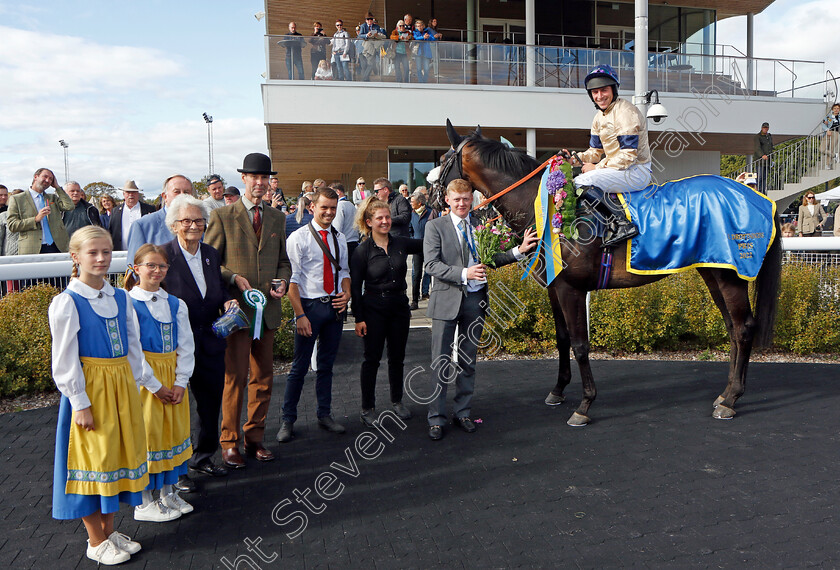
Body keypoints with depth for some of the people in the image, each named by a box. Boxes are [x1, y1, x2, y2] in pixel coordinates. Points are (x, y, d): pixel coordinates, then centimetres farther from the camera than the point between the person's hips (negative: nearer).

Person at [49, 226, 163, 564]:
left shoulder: (121, 298, 6)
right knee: (93, 458, 4)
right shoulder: (67, 302, -11)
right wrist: (80, 403, -14)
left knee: (119, 454, 13)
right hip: (89, 388, -6)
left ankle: (109, 529, 30)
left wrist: (145, 384, 13)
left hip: (122, 387, 6)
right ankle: (96, 542, 21)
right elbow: (64, 360, -12)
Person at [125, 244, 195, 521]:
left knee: (174, 430, 12)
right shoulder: (129, 304, -9)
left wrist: (181, 382, -4)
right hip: (144, 377, -5)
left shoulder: (175, 304, 6)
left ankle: (168, 493, 27)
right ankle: (143, 503, 15)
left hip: (174, 378, 5)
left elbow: (186, 346, 5)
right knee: (146, 434, 1)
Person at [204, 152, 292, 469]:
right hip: (236, 308, -4)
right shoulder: (222, 216, -1)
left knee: (263, 378, 11)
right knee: (235, 378, -1)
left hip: (267, 309, 5)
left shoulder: (277, 217, 13)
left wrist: (283, 281, -1)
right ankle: (229, 442, 15)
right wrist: (234, 278, -14)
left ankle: (255, 438, 25)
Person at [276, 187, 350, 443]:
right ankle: (288, 420, 14)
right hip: (310, 305, -5)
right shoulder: (298, 237, -7)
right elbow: (293, 278, -11)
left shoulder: (339, 238, 10)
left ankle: (324, 414, 27)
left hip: (335, 306, 5)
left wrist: (346, 293, -2)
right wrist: (300, 314, -17)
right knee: (300, 366, 0)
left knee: (327, 363, 14)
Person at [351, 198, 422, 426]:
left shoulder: (401, 244, 3)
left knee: (397, 357, 13)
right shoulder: (363, 251, -7)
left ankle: (397, 401, 30)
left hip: (399, 307, 4)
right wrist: (359, 318, -10)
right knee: (372, 358, 3)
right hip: (374, 309, -4)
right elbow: (355, 286, -7)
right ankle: (367, 408, 16)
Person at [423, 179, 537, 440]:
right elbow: (432, 265, -12)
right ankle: (436, 418, 14)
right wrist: (464, 274, -23)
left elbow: (490, 259, 13)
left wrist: (518, 250, 0)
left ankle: (463, 412, 26)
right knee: (441, 362, 2)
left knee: (468, 360, 13)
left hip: (475, 300, 4)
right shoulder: (435, 226, -2)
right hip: (447, 299, -4)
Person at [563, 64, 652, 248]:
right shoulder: (600, 117, 13)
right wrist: (575, 158, -5)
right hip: (616, 169, 10)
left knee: (583, 182, -25)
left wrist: (597, 168, -19)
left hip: (636, 171, -10)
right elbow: (596, 152, 14)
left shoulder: (626, 113, -16)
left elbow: (627, 156, -21)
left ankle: (620, 222, -24)